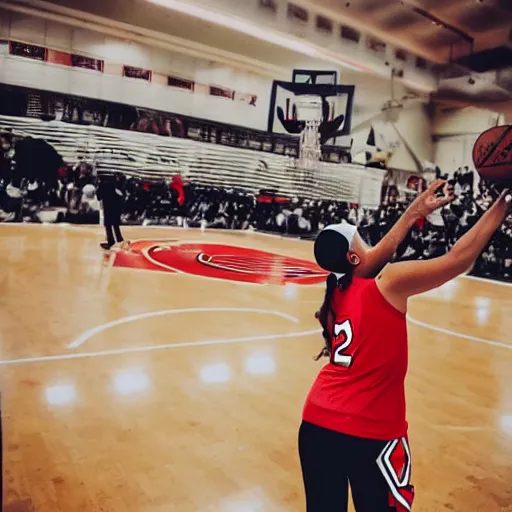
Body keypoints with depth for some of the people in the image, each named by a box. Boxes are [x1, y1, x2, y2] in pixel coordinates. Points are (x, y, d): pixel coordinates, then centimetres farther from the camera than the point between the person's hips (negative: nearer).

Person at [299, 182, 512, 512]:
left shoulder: (338, 289, 5)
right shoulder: (388, 283, -12)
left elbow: (381, 251, 18)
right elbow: (460, 258, -9)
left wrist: (417, 212, 23)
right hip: (370, 432, -5)